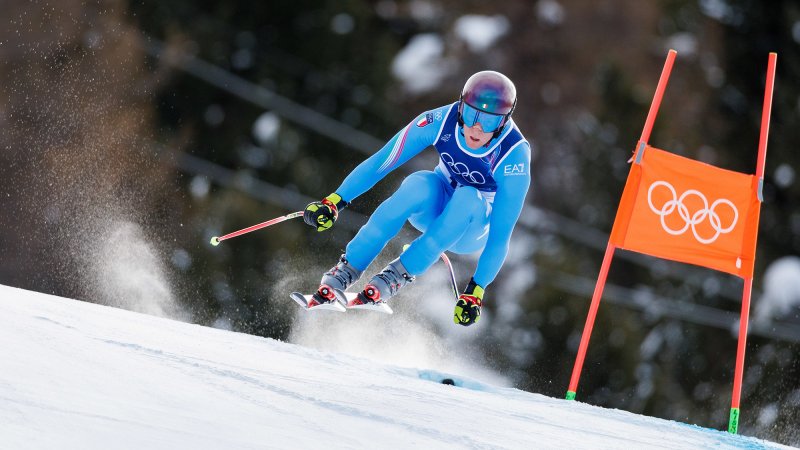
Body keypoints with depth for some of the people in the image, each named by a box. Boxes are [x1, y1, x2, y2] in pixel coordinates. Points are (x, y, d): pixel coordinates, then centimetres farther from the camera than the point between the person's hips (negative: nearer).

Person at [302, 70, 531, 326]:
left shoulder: (515, 157, -29)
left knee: (467, 198, -36)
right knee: (420, 184, -34)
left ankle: (394, 278, -30)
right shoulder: (441, 121, -24)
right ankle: (343, 274, -31)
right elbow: (380, 163, -18)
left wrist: (476, 291, -30)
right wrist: (335, 201, -25)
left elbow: (501, 235, -27)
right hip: (434, 208, 1)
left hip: (472, 230, -1)